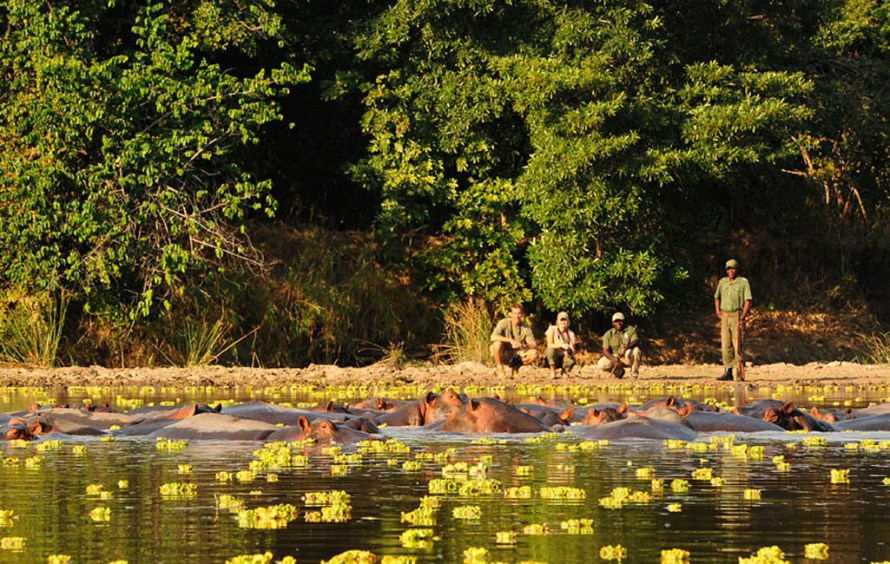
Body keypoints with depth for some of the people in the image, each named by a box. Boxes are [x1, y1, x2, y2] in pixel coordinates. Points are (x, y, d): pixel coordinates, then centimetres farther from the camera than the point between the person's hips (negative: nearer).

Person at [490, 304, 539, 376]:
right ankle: (500, 368, -14)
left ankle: (515, 367, 3)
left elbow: (534, 345, -7)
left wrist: (525, 346, -31)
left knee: (534, 353, -22)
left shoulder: (526, 328, -4)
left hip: (517, 355, 3)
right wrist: (510, 340, -39)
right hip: (503, 355, -3)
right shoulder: (504, 323, -14)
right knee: (498, 343, -35)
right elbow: (493, 337, -29)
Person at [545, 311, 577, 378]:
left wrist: (569, 353, -30)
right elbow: (550, 345, -15)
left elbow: (573, 349, -5)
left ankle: (564, 370, 4)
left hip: (564, 357, 2)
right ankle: (552, 372, -16)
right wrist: (561, 345, -31)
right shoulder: (552, 329, -4)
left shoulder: (571, 333, 2)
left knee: (571, 360, -33)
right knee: (551, 350, -36)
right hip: (553, 358, -2)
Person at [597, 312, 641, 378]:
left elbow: (636, 341, -22)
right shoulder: (608, 334, -2)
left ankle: (634, 373, -15)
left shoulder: (630, 330, -4)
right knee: (601, 364, -25)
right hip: (615, 357, 2)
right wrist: (613, 359, -33)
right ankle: (618, 371, 6)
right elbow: (605, 350, -11)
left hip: (629, 358, -2)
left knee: (636, 350, -35)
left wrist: (625, 348, -42)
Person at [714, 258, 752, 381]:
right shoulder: (722, 282, 12)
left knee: (737, 345, -8)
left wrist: (743, 316, -18)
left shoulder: (743, 282, -3)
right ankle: (728, 372, 7)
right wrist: (718, 311, 12)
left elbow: (748, 301, -8)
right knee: (725, 345, 3)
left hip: (737, 315, -5)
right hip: (725, 317, 5)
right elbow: (717, 297, 26)